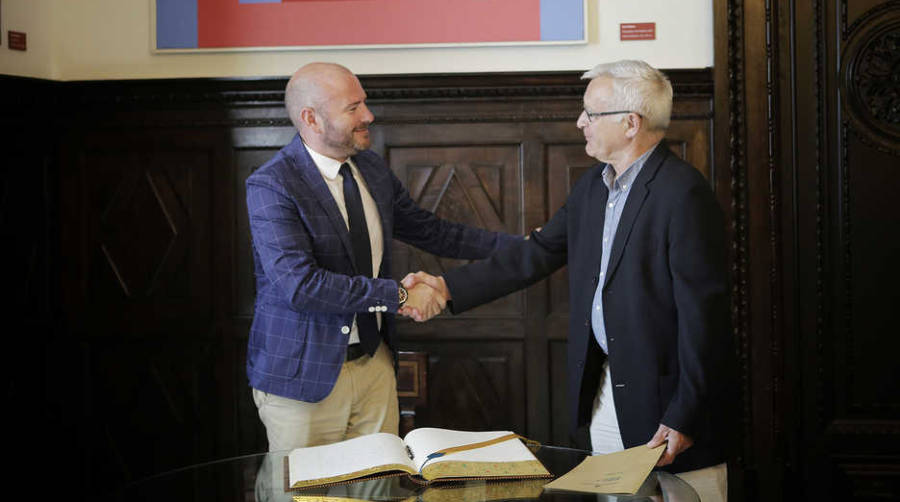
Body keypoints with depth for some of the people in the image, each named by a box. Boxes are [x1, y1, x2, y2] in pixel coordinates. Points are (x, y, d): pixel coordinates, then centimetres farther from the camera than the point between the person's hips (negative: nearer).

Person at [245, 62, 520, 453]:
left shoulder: (371, 169, 6)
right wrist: (398, 295, -24)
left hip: (374, 362, 6)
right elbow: (301, 285, -28)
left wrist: (520, 246, 14)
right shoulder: (271, 185, -17)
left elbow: (429, 231, 18)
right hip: (305, 374, -6)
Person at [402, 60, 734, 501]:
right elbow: (537, 253, 15)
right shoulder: (593, 185, 10)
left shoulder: (683, 192, -17)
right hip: (602, 391, 8)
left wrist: (683, 418, -18)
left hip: (663, 398, -8)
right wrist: (448, 287, 7)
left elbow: (702, 311, -19)